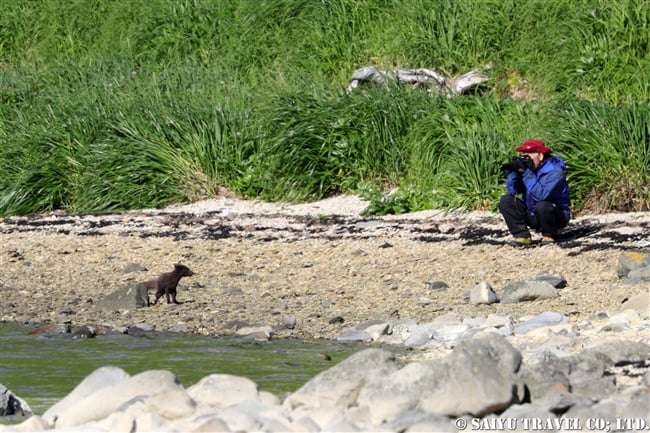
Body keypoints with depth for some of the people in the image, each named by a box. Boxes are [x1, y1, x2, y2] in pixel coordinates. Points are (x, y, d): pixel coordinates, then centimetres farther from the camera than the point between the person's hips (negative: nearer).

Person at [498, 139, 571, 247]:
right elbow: (512, 191, -9)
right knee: (506, 200, -7)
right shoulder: (526, 166, -1)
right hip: (532, 216, 6)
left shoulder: (554, 171, -21)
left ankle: (549, 236, -9)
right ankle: (522, 235, -11)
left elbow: (541, 195, -35)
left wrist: (527, 173, -35)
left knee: (542, 206, -38)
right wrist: (512, 172, -23)